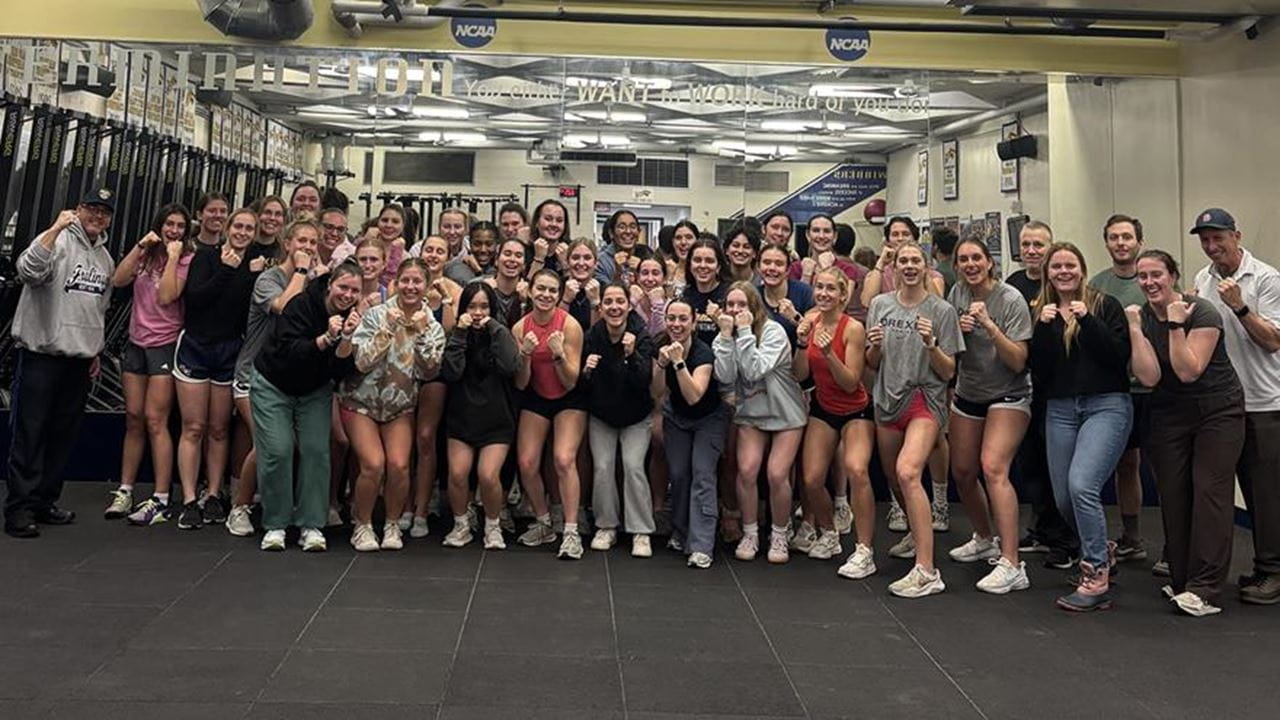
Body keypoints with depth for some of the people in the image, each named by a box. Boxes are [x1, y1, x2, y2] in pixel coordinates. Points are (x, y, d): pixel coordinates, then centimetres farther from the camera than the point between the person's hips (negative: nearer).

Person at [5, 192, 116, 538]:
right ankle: (20, 508, 2)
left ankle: (44, 502, 19)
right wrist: (56, 228, -31)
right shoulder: (57, 240, -6)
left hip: (79, 359, 7)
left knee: (62, 435, 10)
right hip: (42, 354, -7)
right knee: (29, 433, -2)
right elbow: (28, 271, -26)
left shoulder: (105, 258, 15)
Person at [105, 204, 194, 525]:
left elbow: (166, 297, -17)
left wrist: (173, 256, -15)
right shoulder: (145, 255, 11)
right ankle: (124, 491, 16)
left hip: (164, 345, -5)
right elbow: (118, 280, -4)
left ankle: (160, 500, -7)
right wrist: (140, 246, -8)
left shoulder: (187, 260, -4)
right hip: (136, 342, 5)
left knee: (155, 420, -9)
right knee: (133, 419, 9)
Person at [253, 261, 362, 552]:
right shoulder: (301, 305, -21)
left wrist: (347, 338, -31)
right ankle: (275, 525, 4)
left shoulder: (352, 318, -10)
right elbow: (289, 352, -29)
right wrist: (327, 338, -39)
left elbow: (342, 371, -16)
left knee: (316, 450, -9)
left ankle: (311, 526, 1)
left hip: (315, 390, 3)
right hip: (273, 385, -3)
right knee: (277, 451, -11)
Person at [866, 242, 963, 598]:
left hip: (925, 399, -5)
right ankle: (917, 534, 45)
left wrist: (930, 343, -19)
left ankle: (926, 571, -24)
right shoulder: (880, 305, 8)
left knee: (907, 472, -25)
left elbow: (948, 372, -3)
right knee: (893, 478, 16)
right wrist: (875, 346, -9)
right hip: (888, 399, 5)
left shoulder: (941, 310, -2)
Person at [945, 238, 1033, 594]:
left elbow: (1018, 361, -19)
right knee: (962, 472, 11)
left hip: (1008, 396, -6)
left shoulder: (1011, 300, -15)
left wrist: (990, 326, -30)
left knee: (993, 468, -23)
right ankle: (985, 539, 36)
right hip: (967, 394, 6)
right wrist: (958, 329, -10)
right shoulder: (958, 292, 1)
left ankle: (1011, 565, -24)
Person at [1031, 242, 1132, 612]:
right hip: (1060, 410, 5)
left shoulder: (1105, 305, 2)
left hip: (1106, 405, -4)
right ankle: (1102, 549, 37)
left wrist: (1087, 320, -16)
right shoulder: (1040, 312, 11)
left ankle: (1096, 579, -9)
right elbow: (1038, 371, 2)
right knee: (1064, 499, 7)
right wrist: (1043, 327, -10)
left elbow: (1120, 356, -10)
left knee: (1082, 485, -21)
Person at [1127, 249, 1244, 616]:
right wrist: (1135, 329, -17)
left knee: (1210, 490, -11)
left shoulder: (1202, 312, -13)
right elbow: (1149, 377, -14)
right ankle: (1181, 580, 13)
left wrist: (1176, 325, -22)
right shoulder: (1141, 318, -1)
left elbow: (1188, 371, -22)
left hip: (1218, 410, -4)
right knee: (1173, 495, 3)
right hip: (1169, 416, 4)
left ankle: (1205, 589, -11)